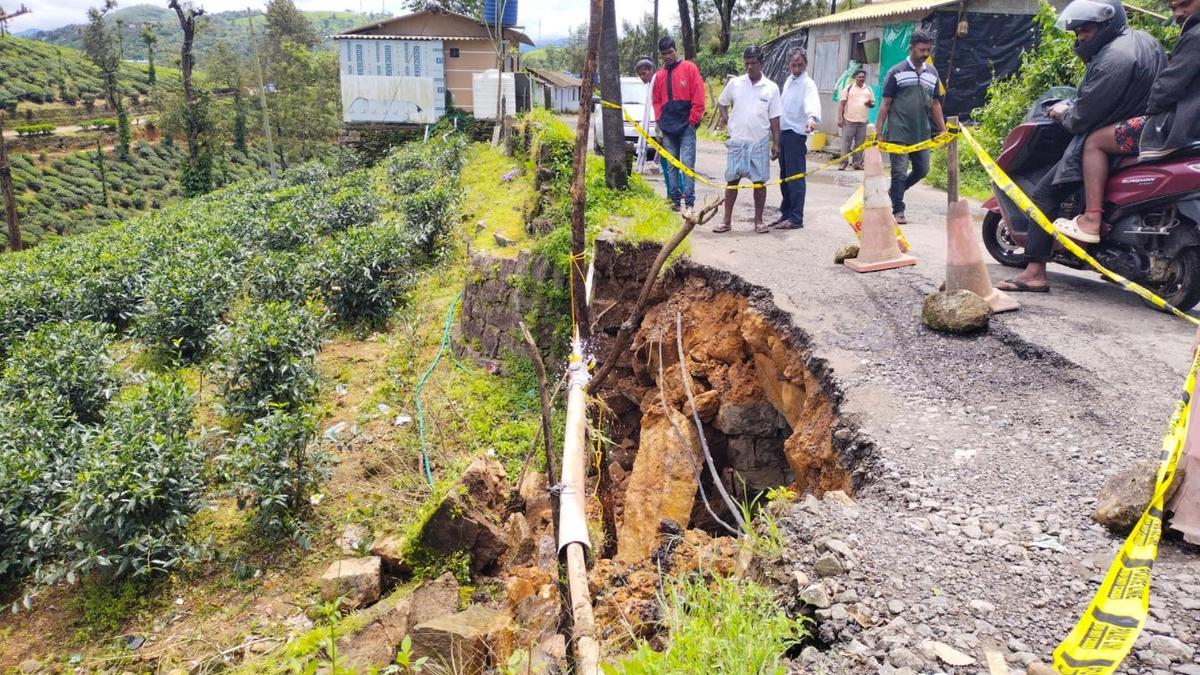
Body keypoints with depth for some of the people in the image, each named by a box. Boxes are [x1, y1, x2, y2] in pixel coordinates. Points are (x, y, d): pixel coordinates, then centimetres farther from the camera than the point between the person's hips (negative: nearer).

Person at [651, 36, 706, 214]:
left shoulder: (689, 68, -1)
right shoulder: (659, 75, 13)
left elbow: (698, 98, -5)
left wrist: (692, 121, -8)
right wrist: (660, 121, 7)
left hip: (686, 126, -5)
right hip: (667, 128, 5)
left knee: (687, 164, -8)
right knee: (671, 166, 8)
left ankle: (689, 202, -8)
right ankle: (675, 199, 14)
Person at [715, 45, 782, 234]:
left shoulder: (771, 87, 1)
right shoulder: (735, 83, 2)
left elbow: (774, 118, 3)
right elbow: (721, 102, 17)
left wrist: (776, 143, 0)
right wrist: (725, 116, -2)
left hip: (760, 142, 0)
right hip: (737, 141, 1)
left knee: (760, 181, 3)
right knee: (732, 180, 3)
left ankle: (759, 220, 13)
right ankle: (727, 221, 10)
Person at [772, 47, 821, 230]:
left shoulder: (808, 84, -11)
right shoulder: (788, 81, 15)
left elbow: (812, 102, -29)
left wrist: (812, 117, -50)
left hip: (796, 134, -8)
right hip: (783, 132, 8)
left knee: (795, 177, -8)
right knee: (784, 176, 13)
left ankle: (796, 218, -5)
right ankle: (786, 214, 22)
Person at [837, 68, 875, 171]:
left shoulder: (869, 90, 15)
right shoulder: (849, 88, 4)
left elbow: (873, 103, 19)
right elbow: (842, 103, 1)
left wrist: (870, 103, -6)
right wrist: (840, 118, -8)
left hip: (863, 121, 3)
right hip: (849, 120, -3)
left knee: (859, 143, 4)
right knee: (846, 141, -5)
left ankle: (857, 163, 8)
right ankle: (843, 163, -3)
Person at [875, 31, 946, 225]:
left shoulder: (932, 72, 11)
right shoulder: (897, 72, -3)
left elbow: (935, 103, 15)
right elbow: (886, 103, -3)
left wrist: (943, 130, 11)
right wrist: (879, 131, -7)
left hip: (922, 133, 5)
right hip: (899, 132, -5)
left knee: (922, 169, 10)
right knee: (900, 171, -4)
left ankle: (894, 192, 31)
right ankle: (898, 210, 6)